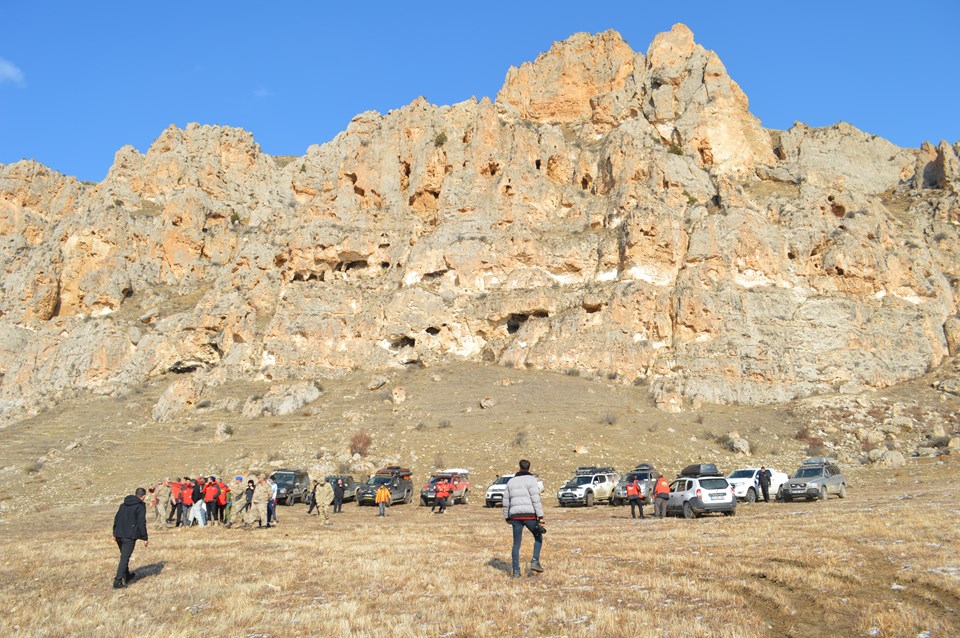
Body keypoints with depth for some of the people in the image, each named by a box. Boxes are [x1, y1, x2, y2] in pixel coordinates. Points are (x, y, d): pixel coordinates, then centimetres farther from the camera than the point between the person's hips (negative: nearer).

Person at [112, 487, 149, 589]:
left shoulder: (123, 504, 15)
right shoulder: (140, 506, -7)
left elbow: (116, 518, 18)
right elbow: (141, 523, -12)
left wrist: (115, 533, 25)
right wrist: (144, 538, -8)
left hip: (119, 535, 7)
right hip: (129, 536, -7)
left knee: (124, 556, 23)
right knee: (124, 558, -5)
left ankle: (127, 576, 37)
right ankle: (117, 582, -9)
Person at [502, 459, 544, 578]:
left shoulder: (511, 481, 15)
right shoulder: (531, 480, -1)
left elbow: (506, 502, 17)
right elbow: (536, 500, -11)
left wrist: (507, 517, 27)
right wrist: (540, 517, -11)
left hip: (515, 516, 4)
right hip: (530, 515, -4)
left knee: (516, 544, 9)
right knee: (538, 537, 16)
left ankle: (516, 571, 5)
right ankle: (535, 562, 1)